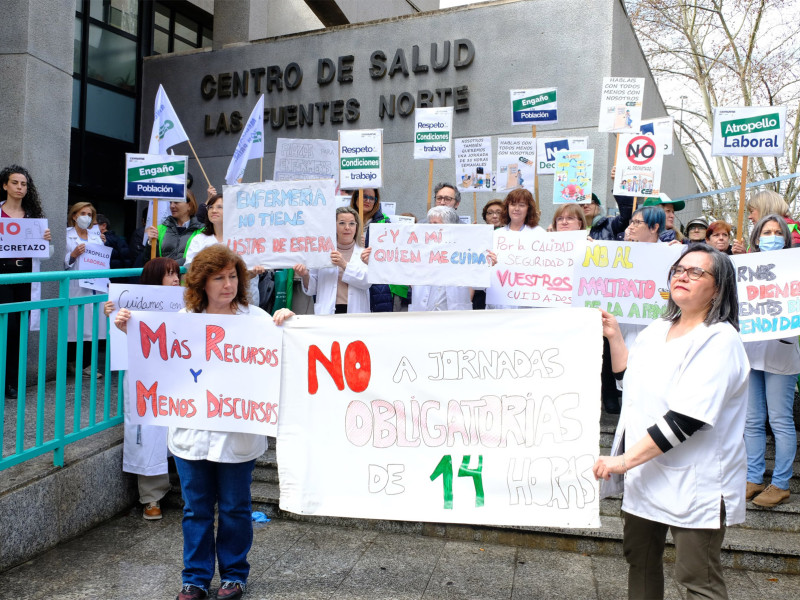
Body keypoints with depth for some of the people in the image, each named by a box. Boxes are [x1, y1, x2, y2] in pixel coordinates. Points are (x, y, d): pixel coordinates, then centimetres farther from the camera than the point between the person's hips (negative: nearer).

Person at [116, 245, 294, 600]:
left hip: (237, 433, -2)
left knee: (234, 507, 12)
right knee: (196, 508, 14)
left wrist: (285, 323, -24)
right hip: (192, 432, 2)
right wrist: (129, 329, 2)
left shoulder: (256, 318, -3)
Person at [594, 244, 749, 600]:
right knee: (640, 557, 20)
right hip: (646, 474, 8)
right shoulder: (657, 330, 9)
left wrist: (624, 460, -25)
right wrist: (614, 337, 9)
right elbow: (630, 380, 21)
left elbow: (687, 419, -25)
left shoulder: (720, 341, -17)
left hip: (694, 484, -8)